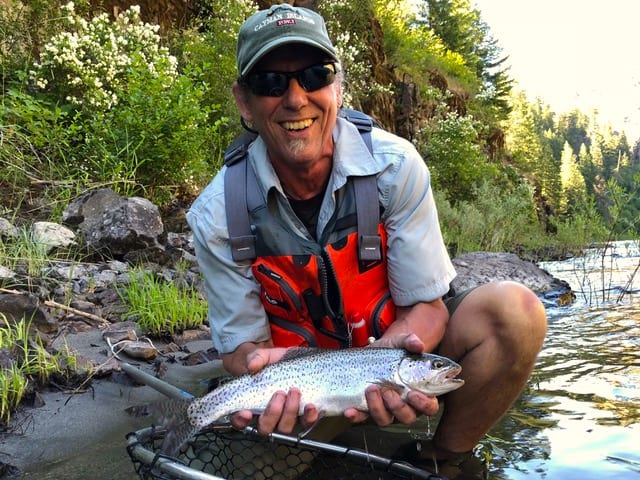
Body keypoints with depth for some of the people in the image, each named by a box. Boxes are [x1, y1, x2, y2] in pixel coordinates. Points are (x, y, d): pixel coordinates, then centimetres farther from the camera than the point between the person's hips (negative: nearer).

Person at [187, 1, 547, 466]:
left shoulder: (394, 166, -17)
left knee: (514, 310, -24)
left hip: (397, 344, 0)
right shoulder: (217, 216, -17)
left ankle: (444, 460, -2)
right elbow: (243, 344, -10)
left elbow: (425, 304, -13)